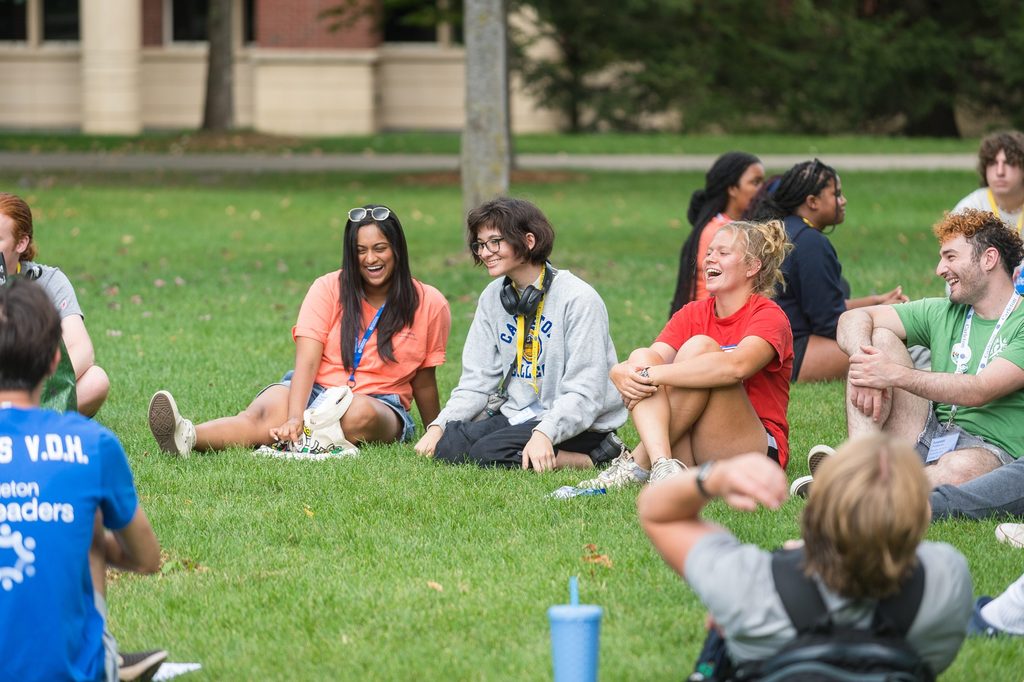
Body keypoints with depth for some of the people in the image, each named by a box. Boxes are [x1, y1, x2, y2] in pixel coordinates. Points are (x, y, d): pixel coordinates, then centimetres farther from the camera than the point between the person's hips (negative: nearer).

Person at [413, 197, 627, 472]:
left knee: (488, 453, -28)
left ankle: (595, 457, -13)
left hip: (573, 423, -7)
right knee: (447, 446, -17)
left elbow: (584, 392, -18)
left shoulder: (579, 299, -13)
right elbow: (477, 381, 7)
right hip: (517, 415, 7)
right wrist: (438, 425, -9)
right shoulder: (493, 298, 7)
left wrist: (543, 434, -32)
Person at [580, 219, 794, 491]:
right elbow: (656, 357, -2)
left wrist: (652, 375, -28)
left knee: (700, 346, -23)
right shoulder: (692, 314, 14)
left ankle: (638, 464, -25)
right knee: (641, 357, -14)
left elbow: (736, 366, -26)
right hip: (691, 455, 5)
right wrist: (621, 373, -27)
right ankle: (662, 464, -38)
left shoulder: (768, 315, -5)